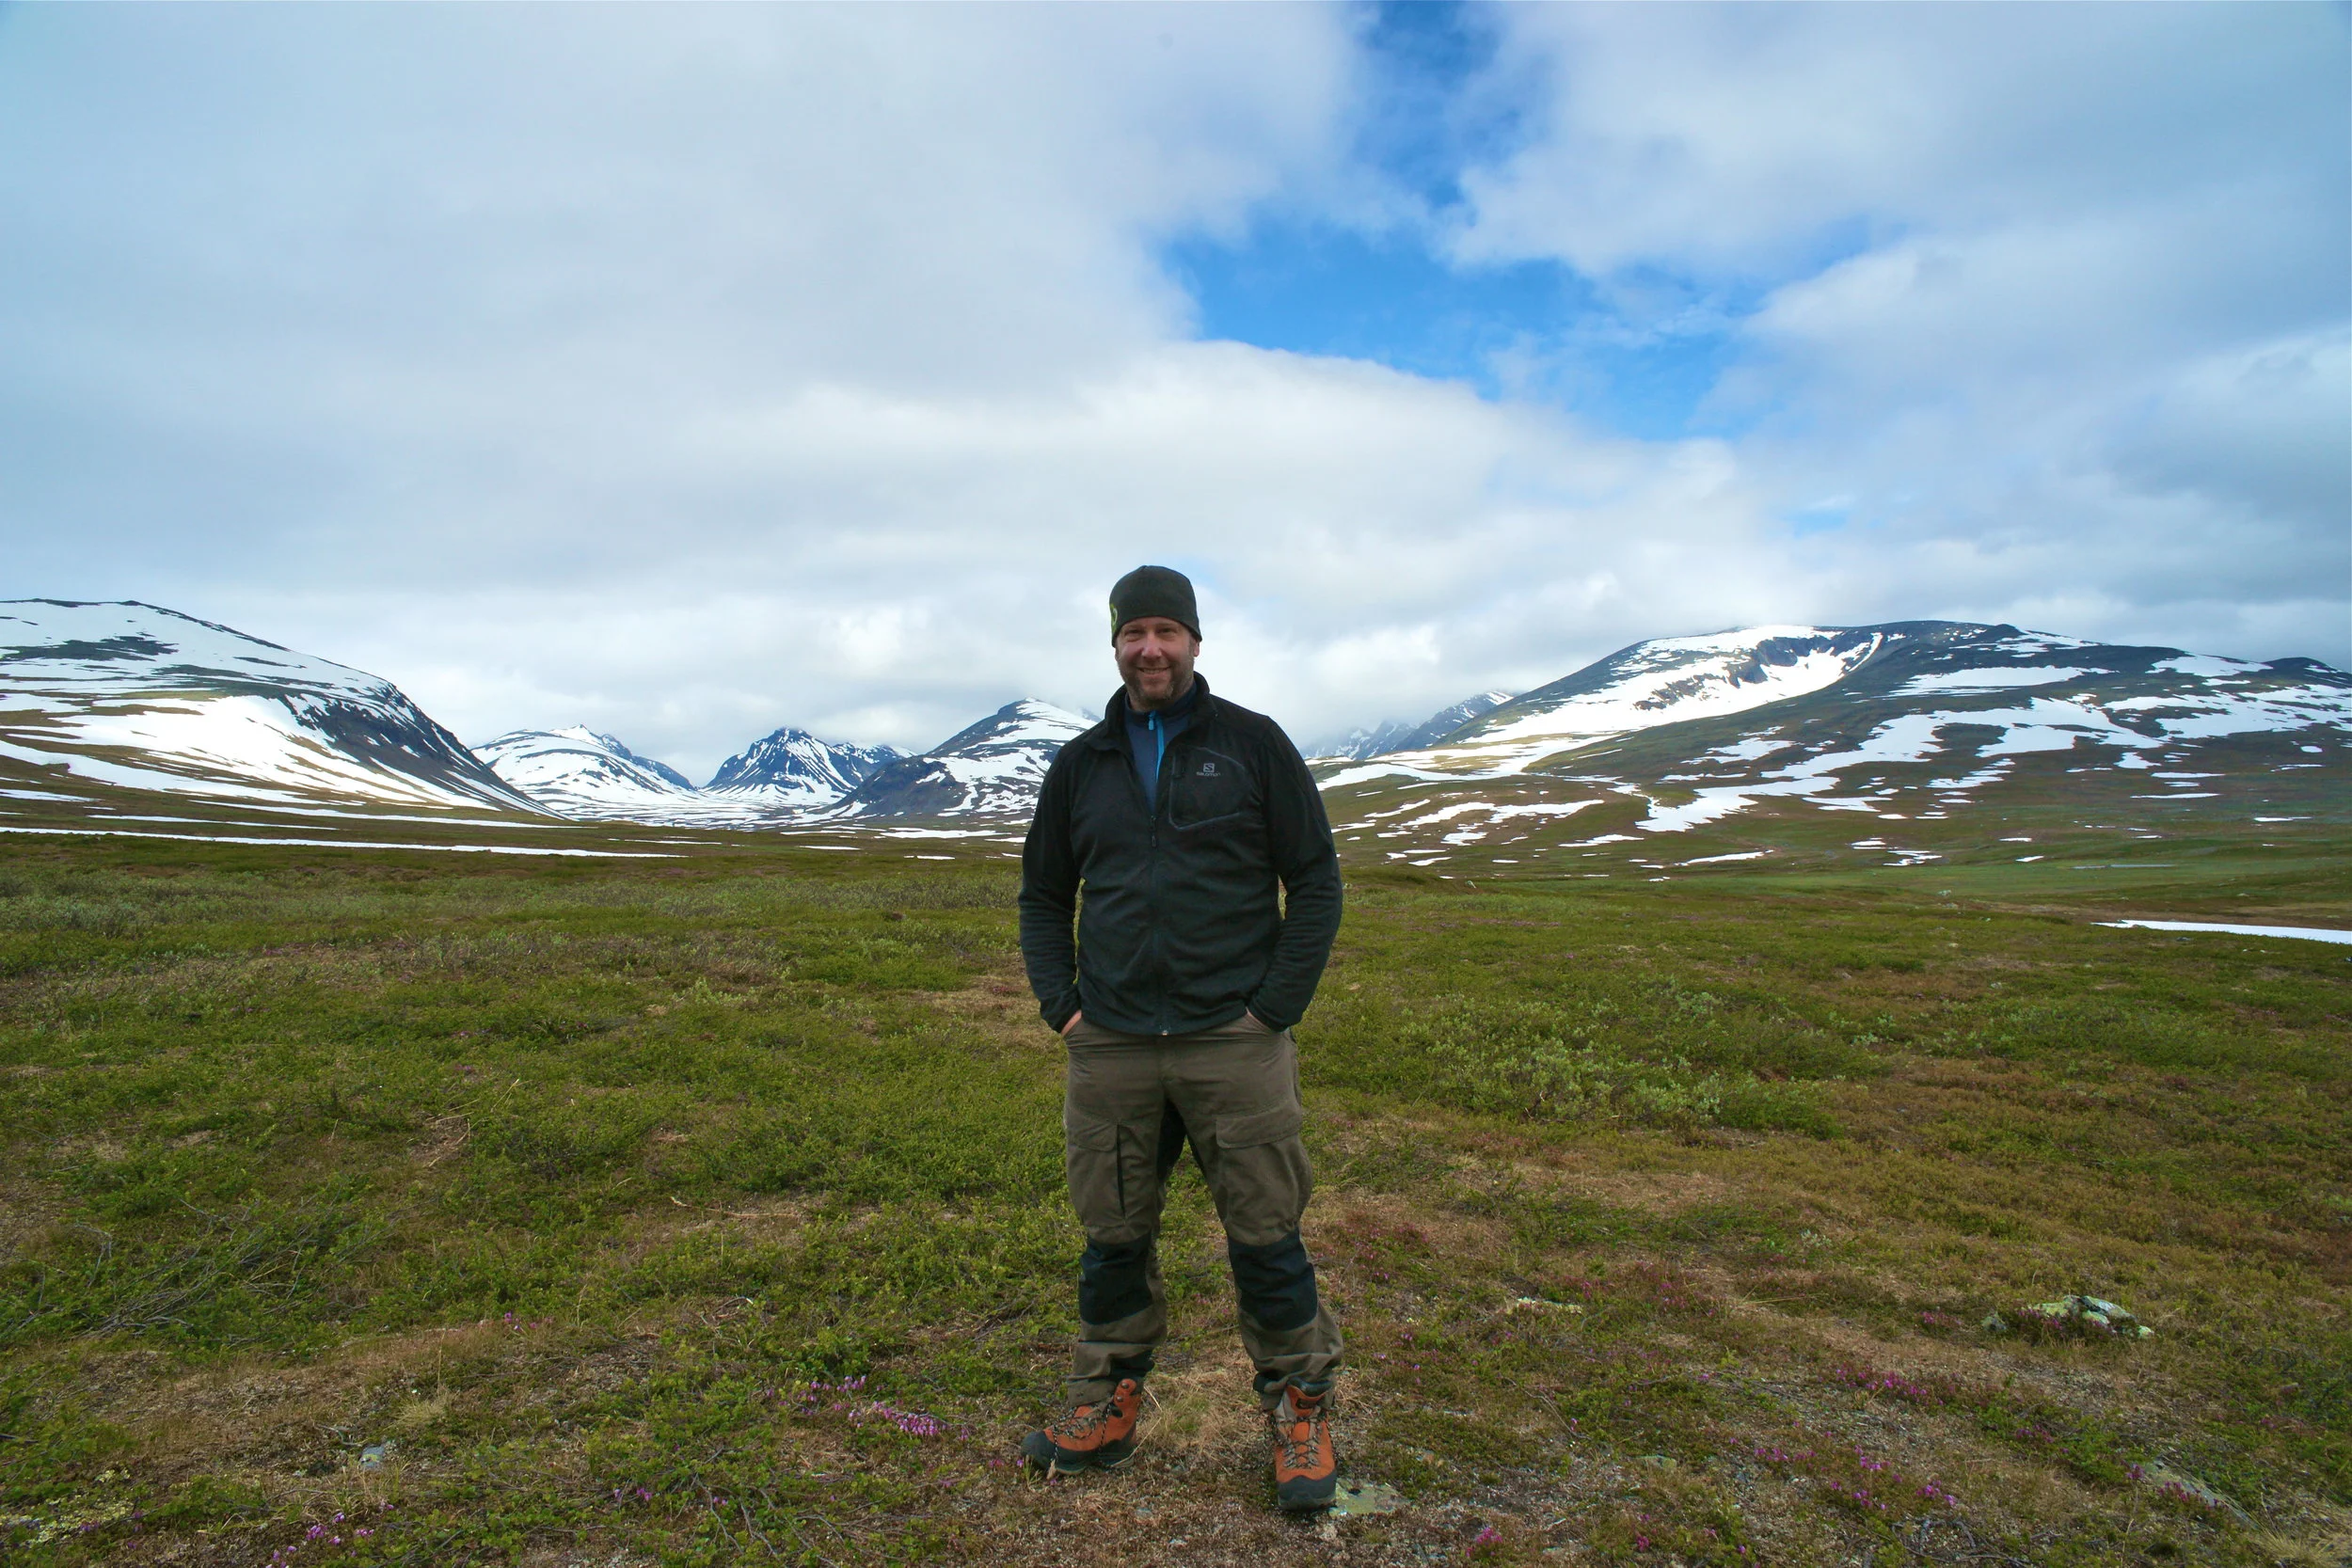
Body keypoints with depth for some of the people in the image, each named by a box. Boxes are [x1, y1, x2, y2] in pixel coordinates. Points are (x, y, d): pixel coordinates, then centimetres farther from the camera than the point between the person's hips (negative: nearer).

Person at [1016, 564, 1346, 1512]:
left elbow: (1315, 879, 1)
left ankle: (1301, 1415, 25)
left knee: (1266, 1238, 5)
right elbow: (1043, 896, 19)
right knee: (1113, 1237, 13)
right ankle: (1107, 1406, 33)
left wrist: (1276, 1007, -6)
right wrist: (1060, 1003, 5)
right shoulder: (1080, 765, 10)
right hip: (1109, 1048, 3)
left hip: (1235, 1045, -3)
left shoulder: (1252, 743, 1)